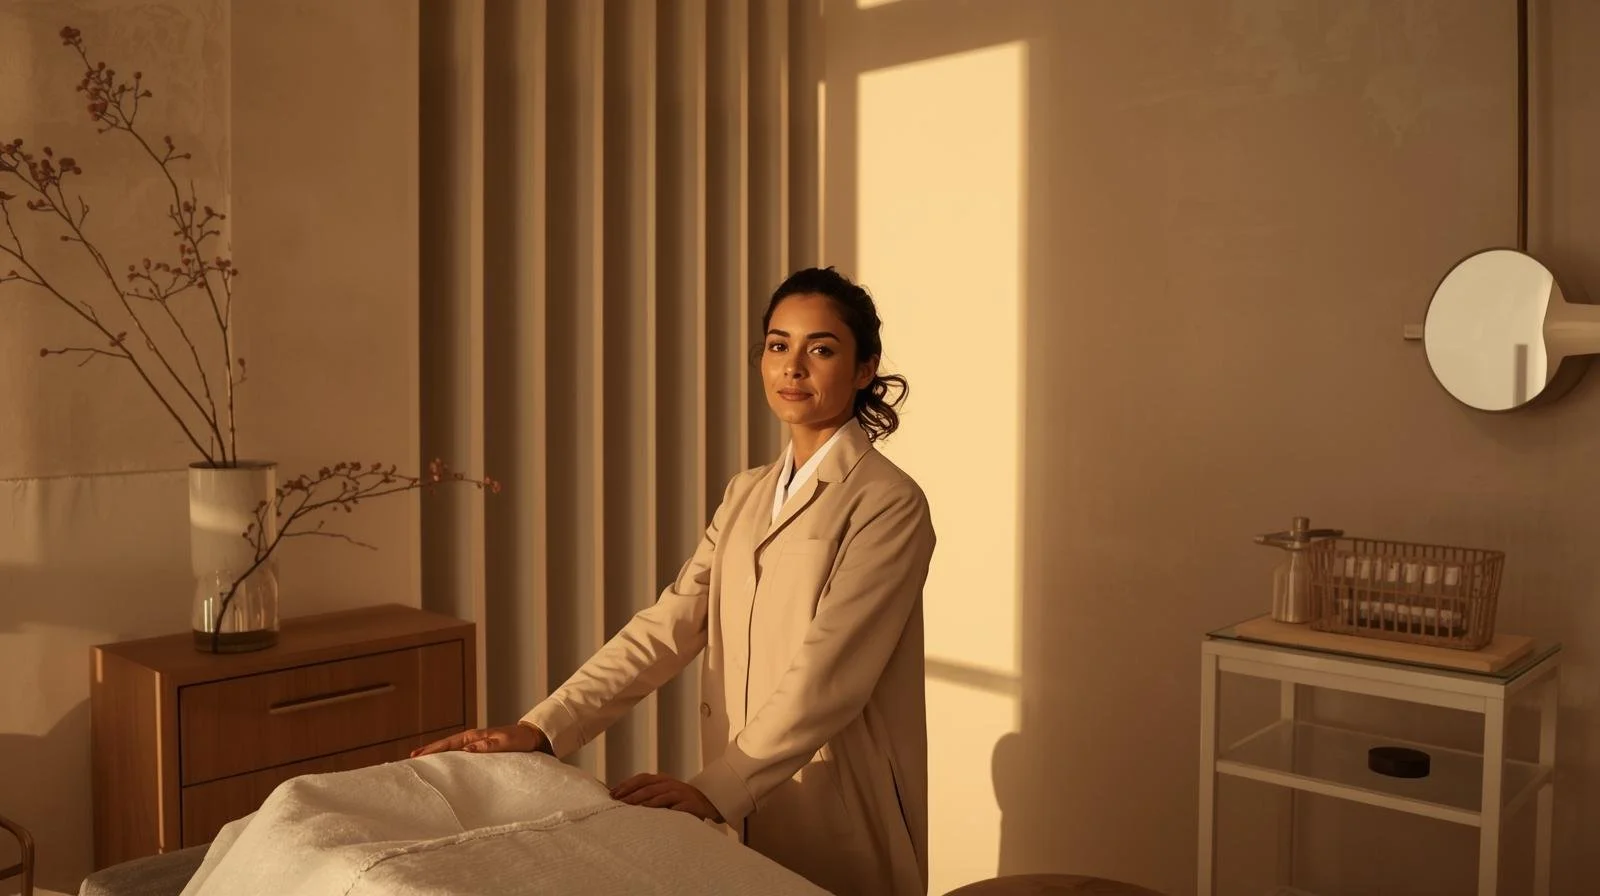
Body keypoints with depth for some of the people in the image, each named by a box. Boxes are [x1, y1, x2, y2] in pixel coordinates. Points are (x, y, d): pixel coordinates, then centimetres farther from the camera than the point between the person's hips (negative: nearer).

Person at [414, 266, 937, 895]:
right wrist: (542, 728, -10)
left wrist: (716, 786, -24)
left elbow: (827, 674, -19)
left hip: (839, 823, -5)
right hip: (742, 816, 6)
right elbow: (666, 628, 0)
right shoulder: (746, 495, 8)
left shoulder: (888, 503, -12)